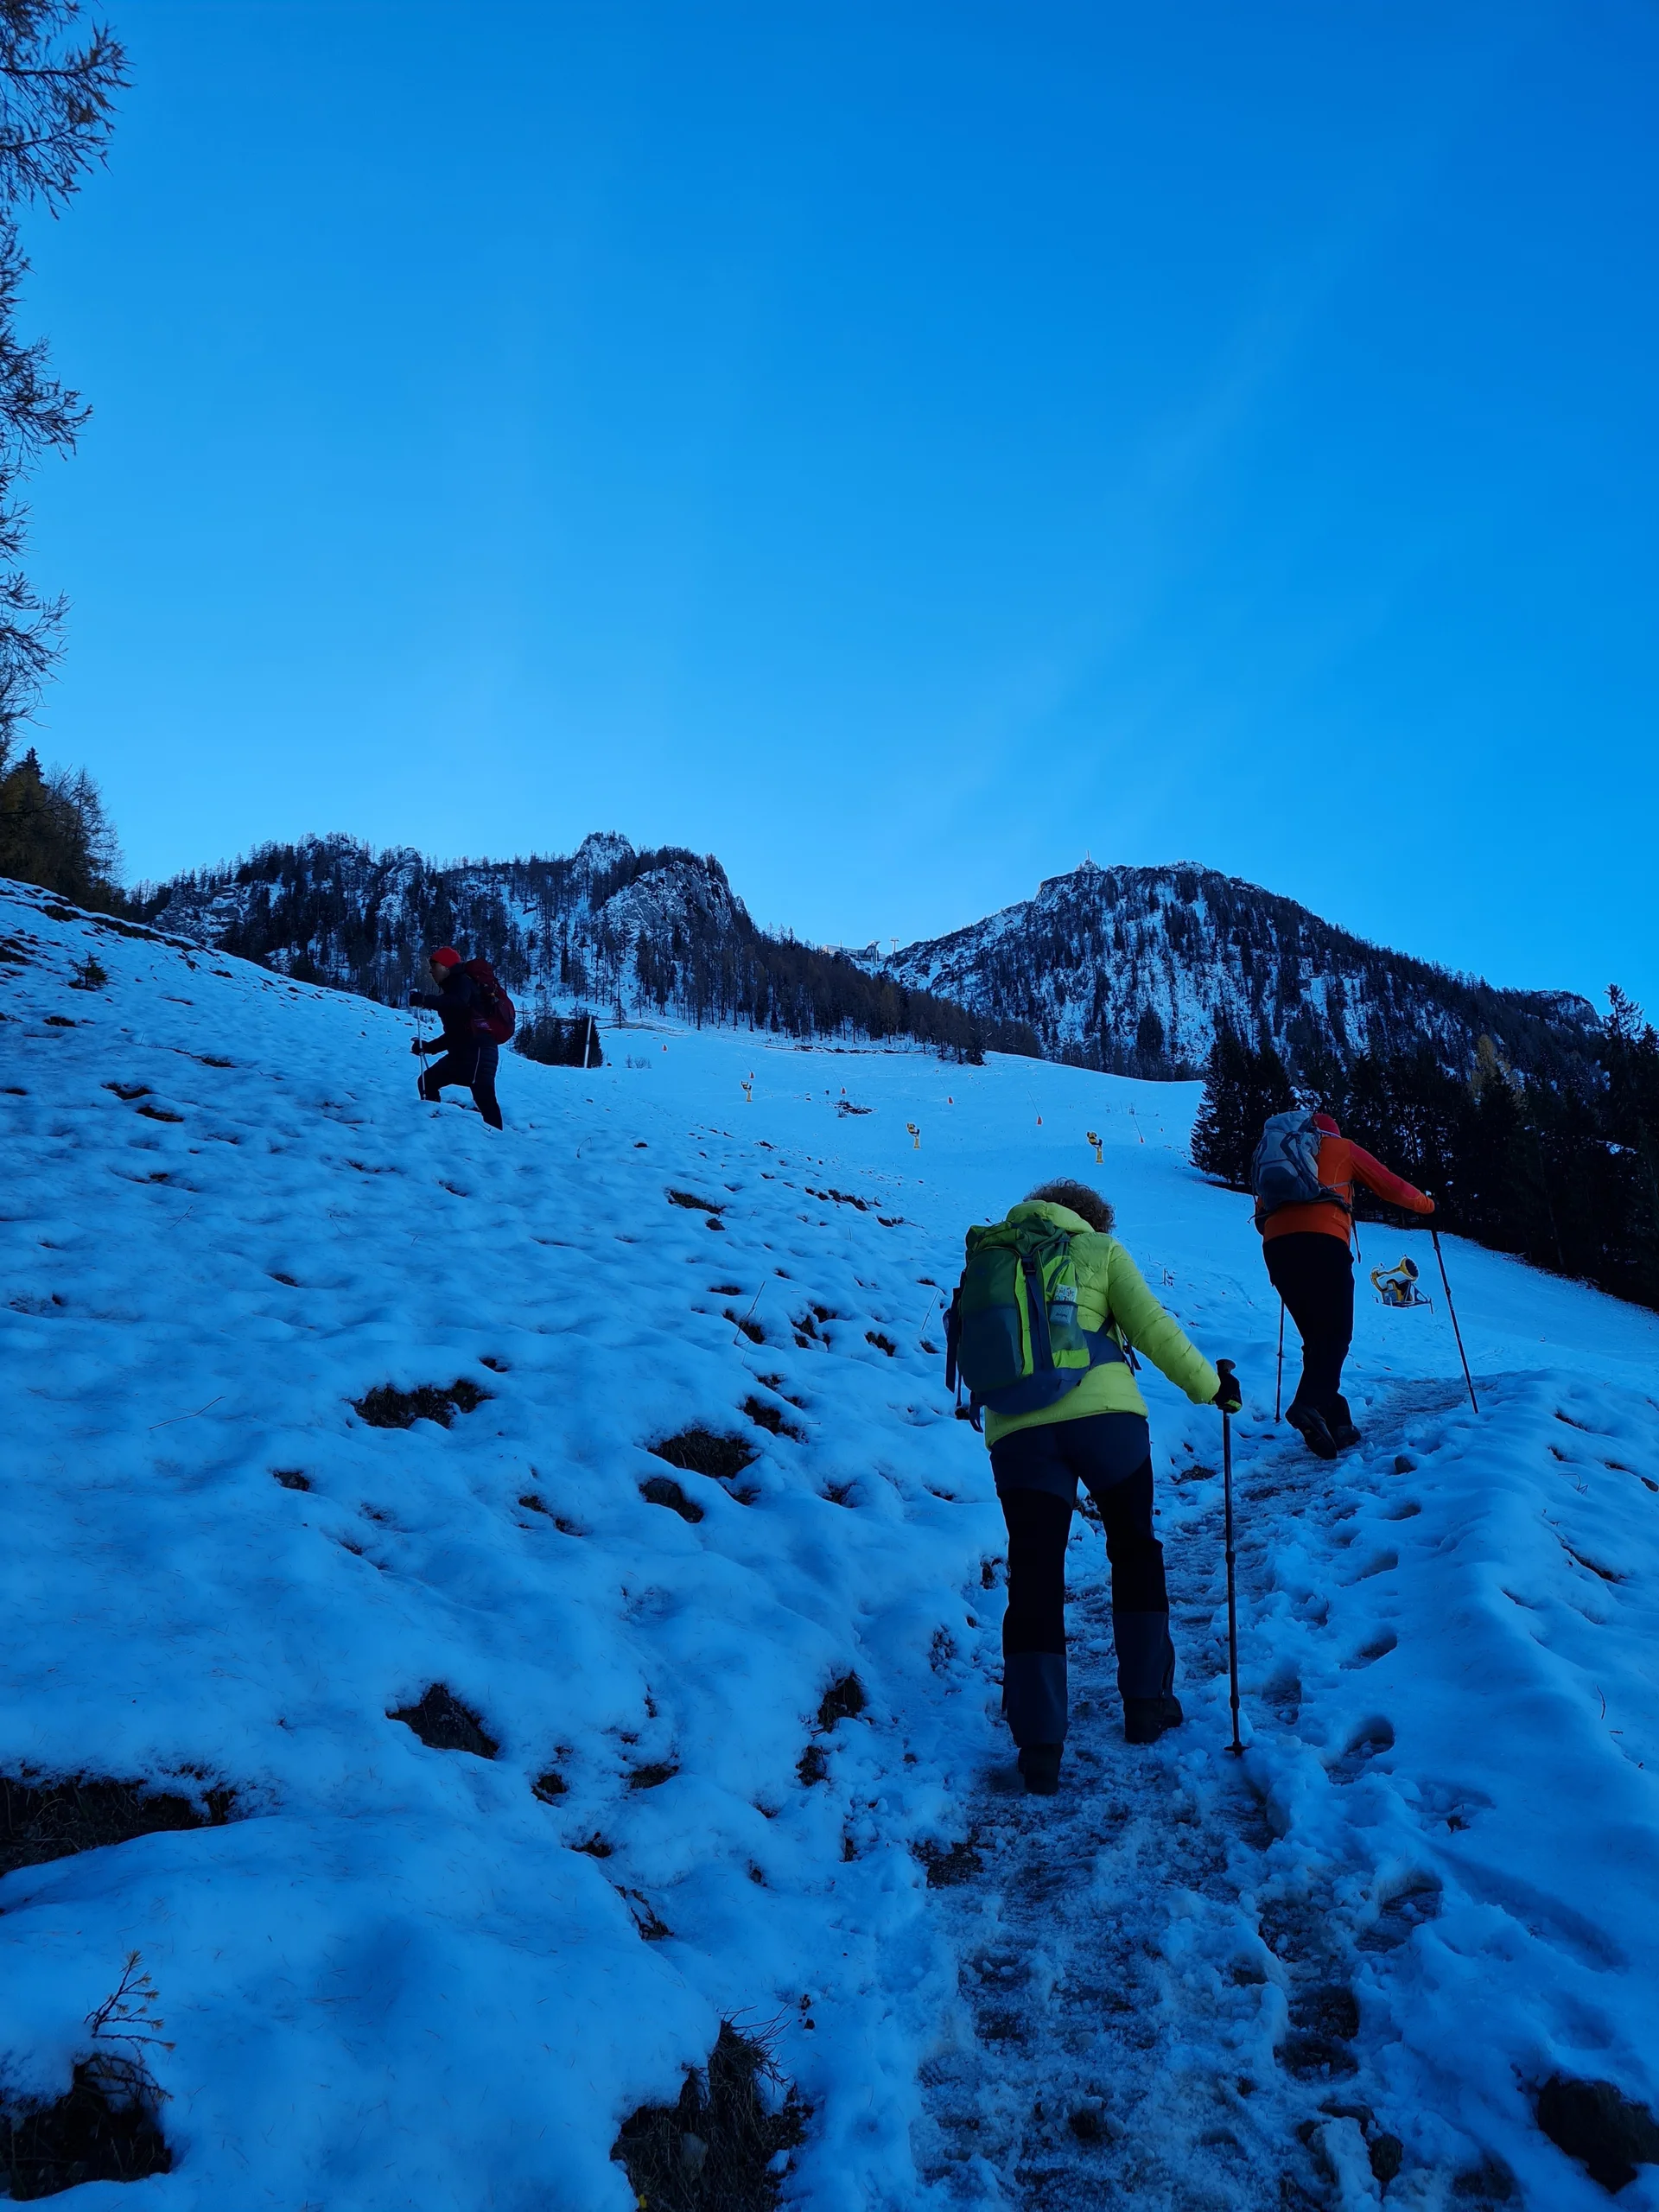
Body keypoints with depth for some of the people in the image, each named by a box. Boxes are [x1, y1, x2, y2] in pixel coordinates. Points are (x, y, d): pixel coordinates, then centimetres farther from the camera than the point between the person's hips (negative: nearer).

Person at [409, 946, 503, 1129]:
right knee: (428, 1081, 16)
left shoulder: (462, 982, -2)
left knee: (484, 1098, -23)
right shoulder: (451, 989, 25)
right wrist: (428, 1046, 21)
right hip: (461, 1054, 10)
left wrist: (424, 999, -34)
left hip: (478, 1052, -10)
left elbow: (459, 1002, -28)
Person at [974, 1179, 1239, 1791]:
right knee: (1134, 1548, 20)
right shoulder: (1098, 1248, 14)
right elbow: (1150, 1326, 4)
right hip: (1103, 1412, -1)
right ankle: (1146, 1703, 25)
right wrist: (1208, 1385, 13)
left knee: (1033, 1580, 6)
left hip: (1016, 1429, 2)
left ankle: (1038, 1744, 1)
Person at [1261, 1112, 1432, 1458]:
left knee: (1316, 1336, 11)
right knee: (1335, 1334, -7)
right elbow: (1390, 1186, 25)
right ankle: (1310, 1404, -32)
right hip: (1322, 1241, -4)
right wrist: (1424, 1203, 41)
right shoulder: (1342, 1148, 22)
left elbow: (1263, 1215, 26)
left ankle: (1335, 1423, 5)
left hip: (1275, 1243, 4)